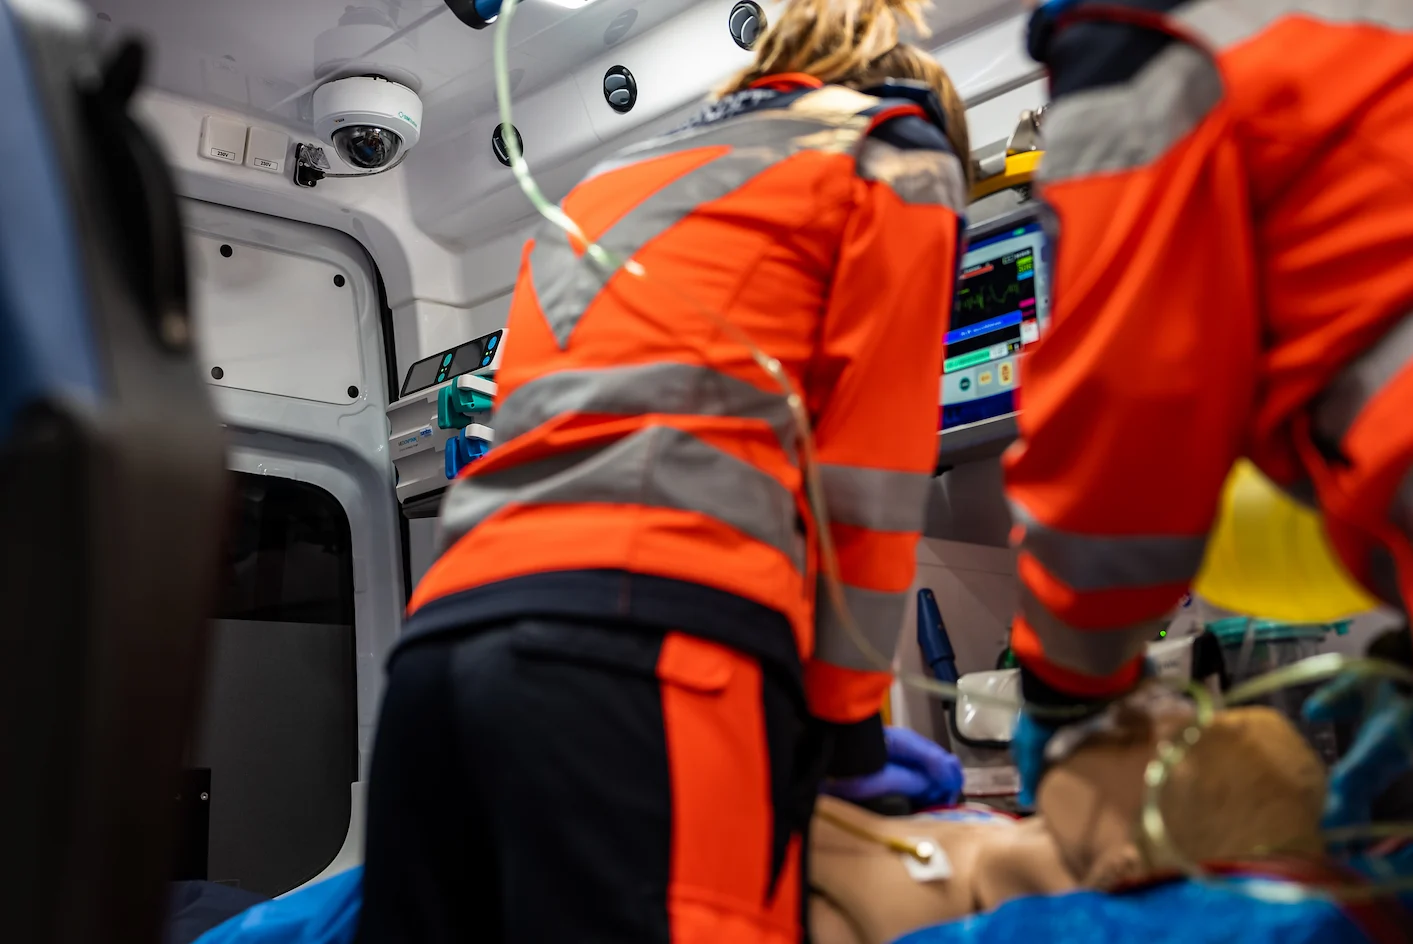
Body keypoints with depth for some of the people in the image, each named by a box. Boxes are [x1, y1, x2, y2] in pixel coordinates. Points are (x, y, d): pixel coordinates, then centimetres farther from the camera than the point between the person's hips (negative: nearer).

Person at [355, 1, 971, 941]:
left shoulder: (598, 191, 36)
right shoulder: (900, 159, 18)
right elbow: (871, 467, 7)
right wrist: (843, 723, 14)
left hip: (443, 632, 7)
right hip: (654, 634, -7)